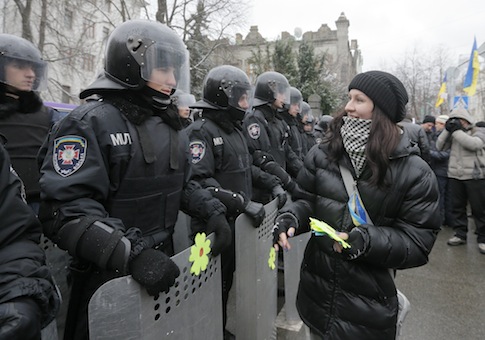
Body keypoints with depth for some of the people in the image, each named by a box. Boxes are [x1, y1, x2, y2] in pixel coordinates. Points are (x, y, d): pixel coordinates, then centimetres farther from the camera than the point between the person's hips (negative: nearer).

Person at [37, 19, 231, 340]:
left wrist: (212, 211, 0)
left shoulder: (169, 124, 9)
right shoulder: (90, 123, -16)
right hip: (108, 278, -7)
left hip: (162, 266, 7)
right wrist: (131, 253, -32)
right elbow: (66, 211, -24)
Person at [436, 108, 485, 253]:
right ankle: (460, 234, 20)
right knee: (457, 207, 9)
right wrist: (447, 130, -5)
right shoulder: (453, 134, 12)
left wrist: (457, 131, -16)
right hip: (454, 176, 4)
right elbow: (440, 146, 4)